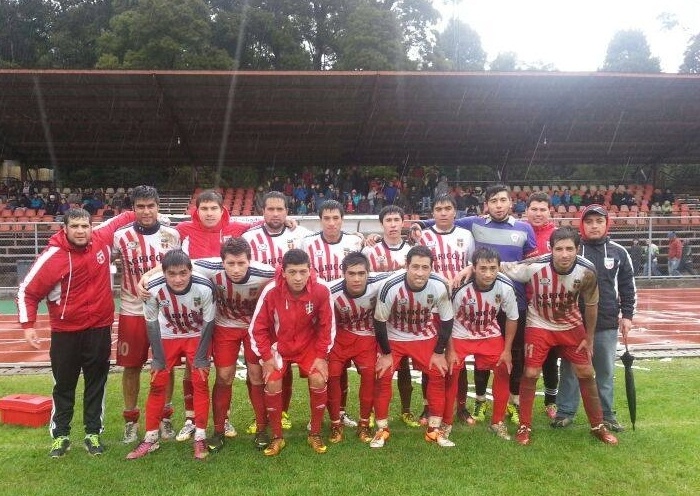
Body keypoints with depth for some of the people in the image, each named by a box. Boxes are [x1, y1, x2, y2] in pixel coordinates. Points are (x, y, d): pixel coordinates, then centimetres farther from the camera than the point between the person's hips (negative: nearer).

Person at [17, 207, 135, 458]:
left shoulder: (102, 239, -7)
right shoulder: (52, 257, -16)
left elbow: (118, 221, 15)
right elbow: (27, 291, -7)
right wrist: (28, 325, -12)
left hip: (100, 328, 3)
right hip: (65, 332, -2)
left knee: (96, 383, 11)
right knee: (64, 385, 12)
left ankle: (93, 433, 24)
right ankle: (60, 435, 26)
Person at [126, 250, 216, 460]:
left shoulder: (204, 288, -33)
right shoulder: (154, 289, -30)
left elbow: (208, 323, -17)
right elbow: (152, 324, -13)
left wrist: (201, 358, -13)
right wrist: (158, 359, -8)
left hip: (197, 336, -1)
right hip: (168, 337, 1)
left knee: (200, 382, -7)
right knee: (157, 384, 0)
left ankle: (200, 437, 4)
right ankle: (151, 438, 14)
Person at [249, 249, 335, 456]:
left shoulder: (321, 291, -25)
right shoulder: (271, 291, -27)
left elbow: (327, 326, -10)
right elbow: (258, 327, -13)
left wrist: (321, 356, -10)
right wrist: (266, 357, -13)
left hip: (309, 344, 0)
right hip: (279, 344, 0)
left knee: (318, 380, -17)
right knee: (272, 383, -16)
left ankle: (315, 434, 5)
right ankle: (277, 437, 5)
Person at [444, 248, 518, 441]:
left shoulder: (505, 287, -24)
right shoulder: (461, 289, -31)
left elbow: (512, 318, -6)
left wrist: (507, 350, -3)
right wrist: (450, 351, -12)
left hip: (491, 336, 3)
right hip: (461, 336, -2)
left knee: (504, 371, -1)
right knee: (450, 373, -9)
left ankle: (497, 422, 18)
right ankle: (446, 423, 9)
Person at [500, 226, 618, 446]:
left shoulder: (587, 271, -22)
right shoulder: (534, 266, -30)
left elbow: (591, 305, -5)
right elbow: (499, 267, -20)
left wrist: (589, 338, 3)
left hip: (572, 325, 3)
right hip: (539, 325, -2)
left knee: (586, 373, 6)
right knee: (530, 373, -7)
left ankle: (598, 426, 25)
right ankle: (524, 427, 11)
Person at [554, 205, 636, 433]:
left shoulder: (619, 252, 4)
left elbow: (628, 287, 10)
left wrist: (627, 315, 6)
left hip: (607, 323, 2)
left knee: (606, 371, 10)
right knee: (570, 368, 7)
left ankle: (606, 414, 22)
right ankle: (565, 411, 17)